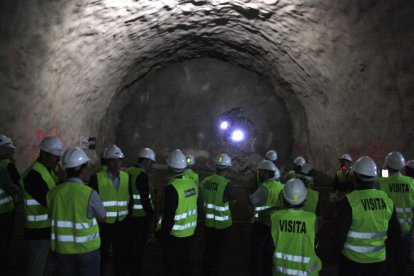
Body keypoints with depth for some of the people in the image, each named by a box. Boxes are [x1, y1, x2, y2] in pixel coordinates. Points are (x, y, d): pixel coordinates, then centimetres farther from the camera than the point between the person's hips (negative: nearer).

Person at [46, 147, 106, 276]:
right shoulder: (89, 194, -18)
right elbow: (102, 217, -3)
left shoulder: (52, 193, -8)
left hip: (62, 248, 3)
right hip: (87, 248, -3)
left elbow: (53, 216, 6)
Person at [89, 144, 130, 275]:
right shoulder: (97, 178, -10)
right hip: (103, 224, -3)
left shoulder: (126, 177, 2)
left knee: (122, 255, 13)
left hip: (121, 224, 3)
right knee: (101, 256, 12)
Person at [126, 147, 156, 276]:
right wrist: (151, 214, -11)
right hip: (140, 216, -8)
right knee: (139, 245, 6)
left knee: (130, 243, 21)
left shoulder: (128, 172, 7)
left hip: (129, 214, 8)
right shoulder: (142, 175, -19)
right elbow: (144, 199, -21)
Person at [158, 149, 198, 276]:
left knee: (171, 265, 11)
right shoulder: (192, 183, -4)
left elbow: (169, 215, -22)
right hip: (190, 232, 6)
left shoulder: (172, 187, -24)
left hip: (174, 233, -6)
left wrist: (162, 234, -11)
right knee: (185, 262, 21)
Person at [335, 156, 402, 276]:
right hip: (378, 259, 4)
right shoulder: (387, 200, -7)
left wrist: (337, 249, 2)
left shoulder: (349, 201, -21)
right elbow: (396, 234, 2)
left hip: (352, 258, -3)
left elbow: (341, 232, -17)